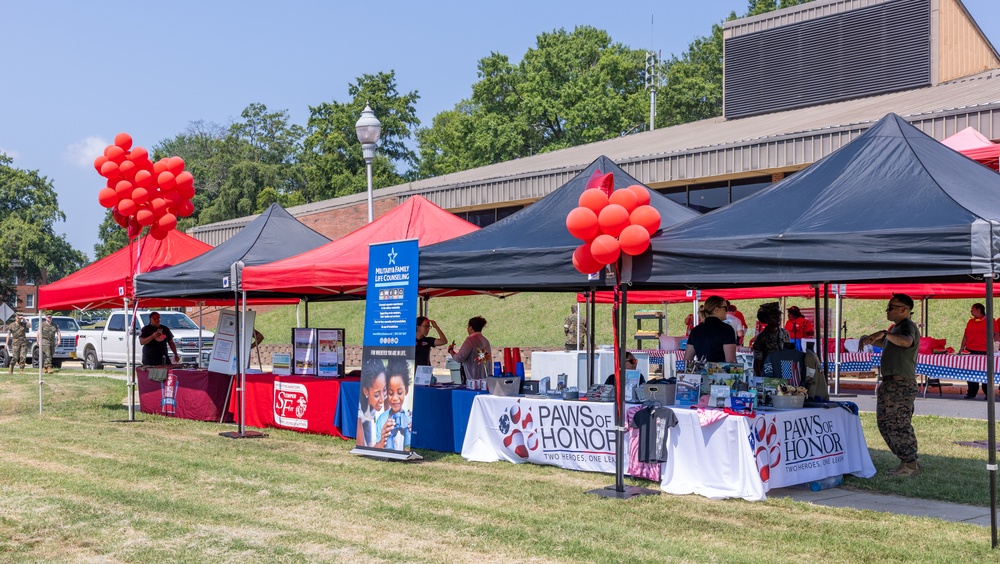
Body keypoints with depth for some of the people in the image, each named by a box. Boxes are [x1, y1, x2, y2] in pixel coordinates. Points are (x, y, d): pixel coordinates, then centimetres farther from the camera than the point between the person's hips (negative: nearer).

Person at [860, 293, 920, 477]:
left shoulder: (907, 326, -11)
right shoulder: (897, 327, 21)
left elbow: (906, 341, -36)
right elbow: (886, 344, 42)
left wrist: (884, 334, -42)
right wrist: (871, 340, 29)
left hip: (901, 384, -11)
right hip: (890, 384, 11)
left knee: (899, 425, -9)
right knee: (885, 423, 13)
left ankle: (910, 465, -1)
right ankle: (907, 462, 21)